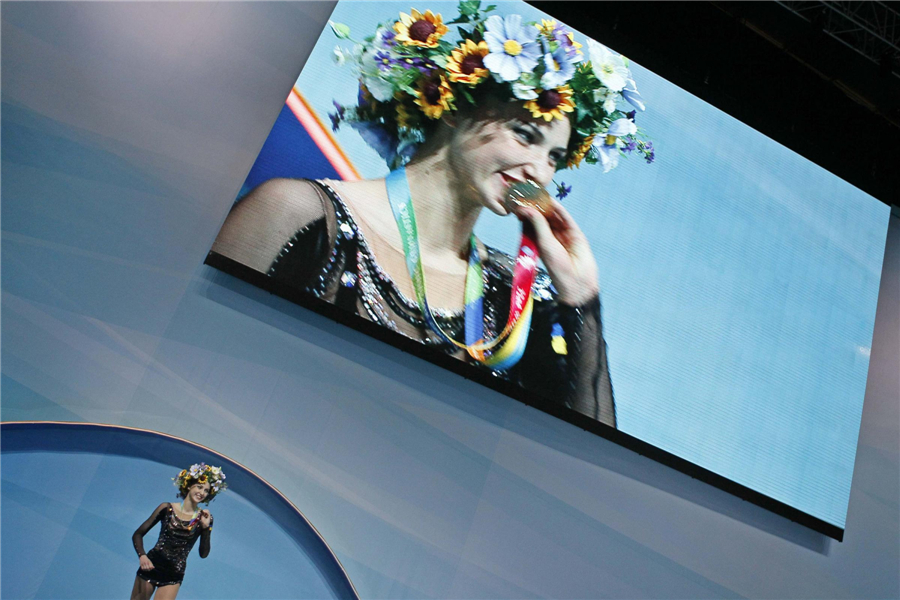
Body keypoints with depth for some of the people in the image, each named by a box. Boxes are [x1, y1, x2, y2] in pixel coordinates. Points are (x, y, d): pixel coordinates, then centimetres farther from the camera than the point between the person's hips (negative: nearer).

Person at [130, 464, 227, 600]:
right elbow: (138, 534, 0)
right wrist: (142, 556, -17)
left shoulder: (204, 518, -2)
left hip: (173, 575, 0)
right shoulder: (167, 508, -2)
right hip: (150, 567, 0)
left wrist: (206, 528, -15)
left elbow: (203, 554, -3)